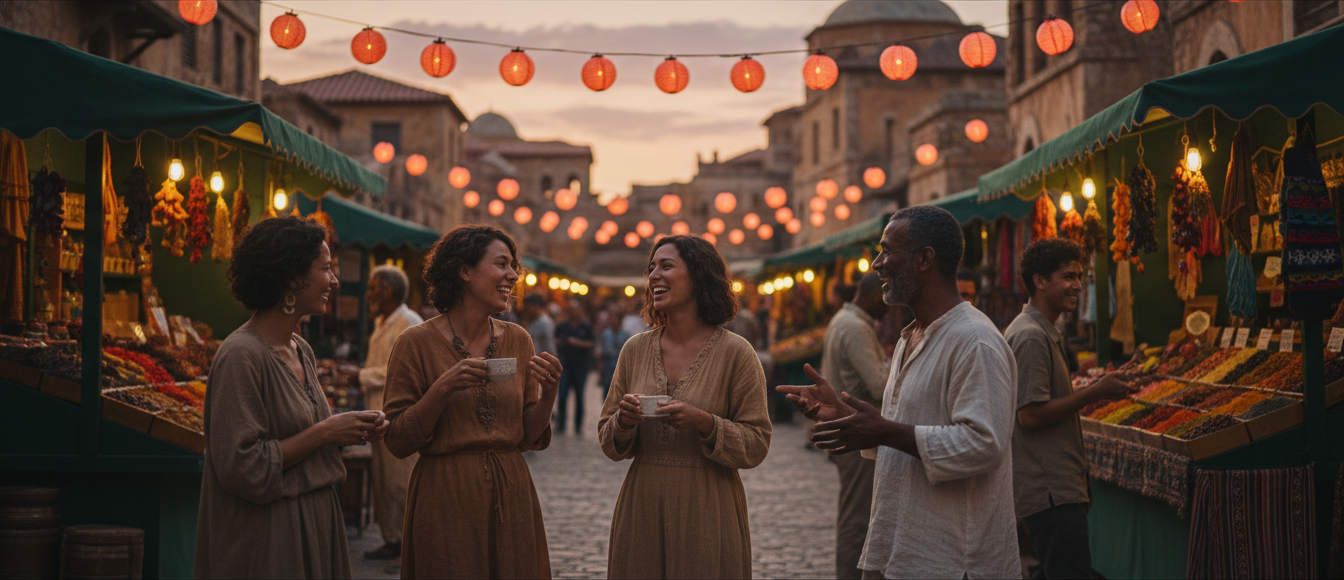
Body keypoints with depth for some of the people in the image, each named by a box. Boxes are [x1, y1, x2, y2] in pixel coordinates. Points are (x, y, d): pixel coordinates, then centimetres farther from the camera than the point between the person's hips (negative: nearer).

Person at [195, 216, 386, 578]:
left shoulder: (302, 351, 9)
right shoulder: (241, 355, -17)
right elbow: (242, 468, -22)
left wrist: (348, 432, 3)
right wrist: (324, 432, -17)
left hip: (316, 519, 8)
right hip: (266, 538, -8)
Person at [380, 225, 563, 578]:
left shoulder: (518, 340, 7)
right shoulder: (418, 343, -6)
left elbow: (529, 437, 10)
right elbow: (398, 443, -8)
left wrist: (548, 394, -8)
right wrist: (442, 388, -20)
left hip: (511, 496, 4)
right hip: (445, 497, -4)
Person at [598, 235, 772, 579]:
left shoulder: (735, 352, -5)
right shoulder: (635, 350, 7)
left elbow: (757, 446, -6)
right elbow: (609, 444, 11)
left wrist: (704, 423, -20)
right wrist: (624, 421, -10)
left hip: (707, 512, -3)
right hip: (641, 509, 3)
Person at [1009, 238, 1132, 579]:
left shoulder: (1046, 333, 18)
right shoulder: (1031, 337, -17)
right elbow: (1031, 414, -22)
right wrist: (1094, 394, -16)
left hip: (1054, 485, 11)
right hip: (1050, 490, -11)